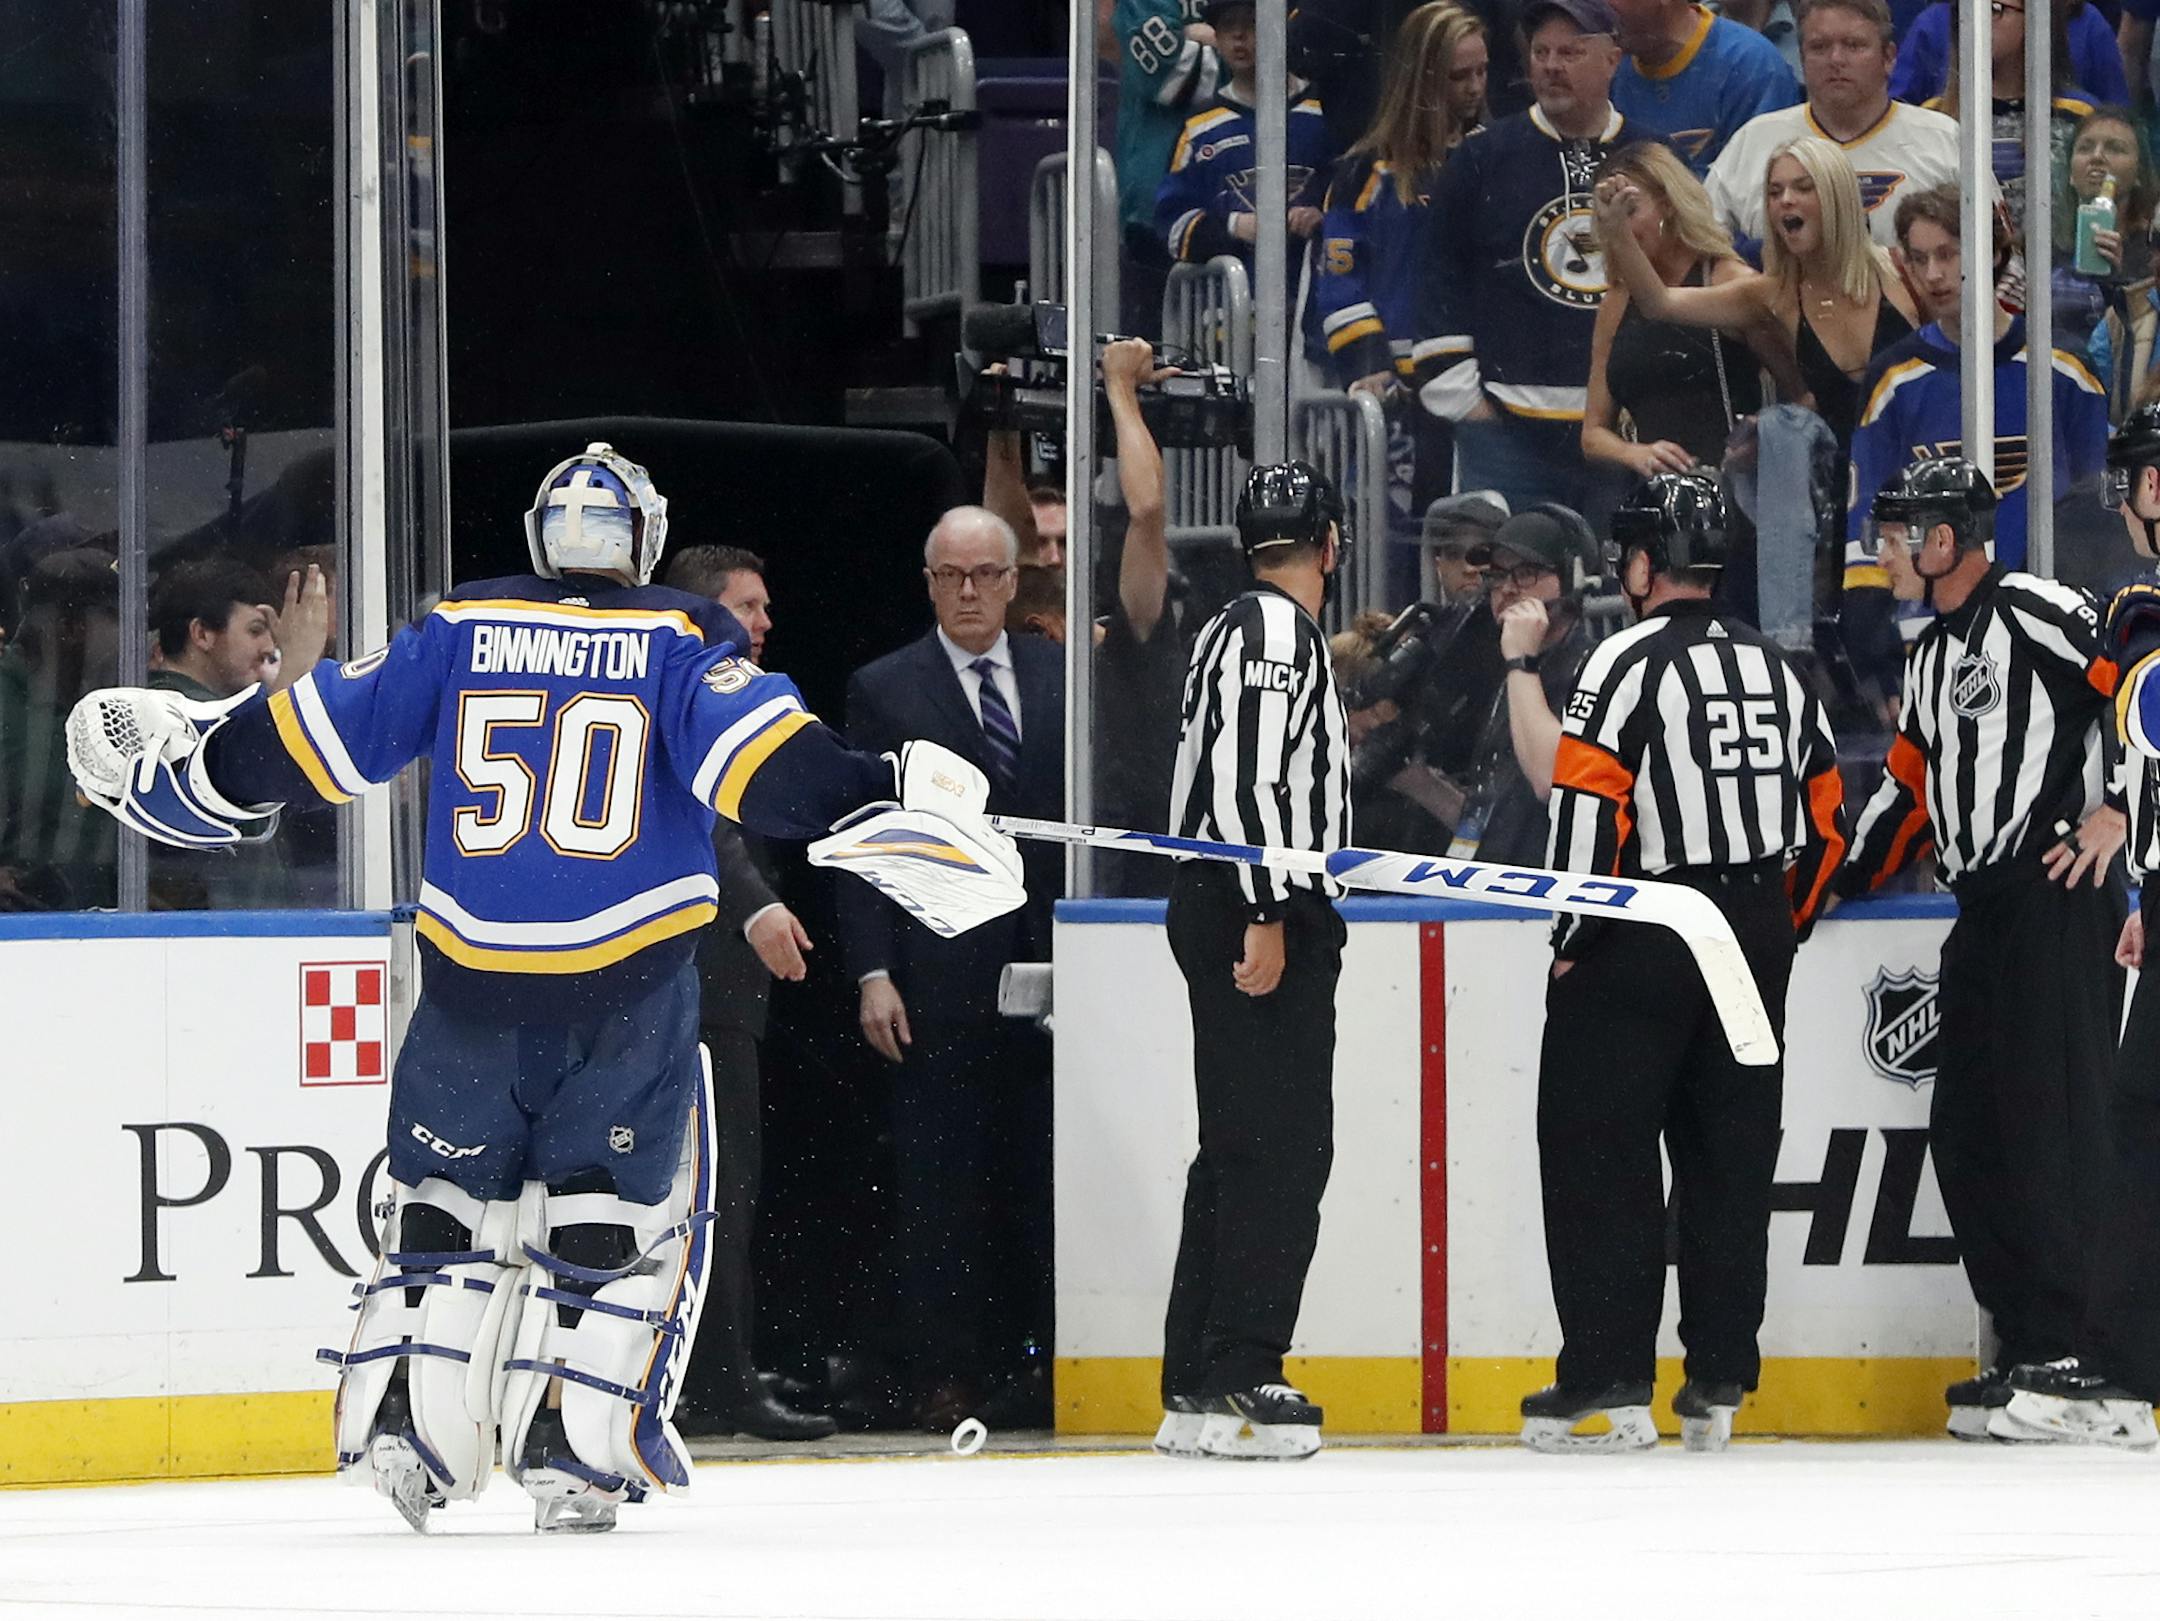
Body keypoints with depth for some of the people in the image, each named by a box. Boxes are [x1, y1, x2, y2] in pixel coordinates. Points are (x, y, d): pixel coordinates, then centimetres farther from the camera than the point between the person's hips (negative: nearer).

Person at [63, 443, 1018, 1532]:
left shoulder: (456, 632, 7)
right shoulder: (682, 643, 1)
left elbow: (314, 736, 7)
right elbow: (761, 757, -14)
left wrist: (199, 768, 19)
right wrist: (873, 801, -14)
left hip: (470, 975, 2)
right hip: (631, 985, -2)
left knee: (443, 1197, 16)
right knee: (625, 1212, 9)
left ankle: (400, 1425, 7)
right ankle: (575, 1452, 1)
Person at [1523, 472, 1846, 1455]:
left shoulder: (1632, 660, -10)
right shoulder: (1776, 667, 12)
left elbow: (1587, 808, -17)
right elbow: (1826, 820, 15)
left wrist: (1573, 939, -9)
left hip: (1645, 947, -7)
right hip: (1756, 947, 7)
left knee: (1599, 1153, -2)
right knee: (1732, 1159, 9)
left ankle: (1610, 1381, -7)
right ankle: (1718, 1384, 9)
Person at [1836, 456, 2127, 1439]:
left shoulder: (2037, 614, -8)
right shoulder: (1932, 656, 21)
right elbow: (1912, 784, 27)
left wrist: (2119, 809, -15)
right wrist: (1845, 881, 23)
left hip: (2059, 900, -10)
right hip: (1984, 914, 10)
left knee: (2050, 1126, -12)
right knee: (1965, 1132, 7)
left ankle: (2070, 1355, -13)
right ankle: (2026, 1348, 12)